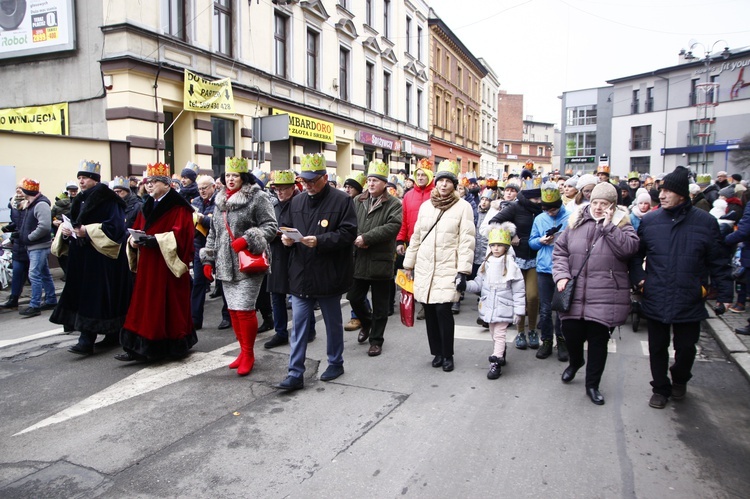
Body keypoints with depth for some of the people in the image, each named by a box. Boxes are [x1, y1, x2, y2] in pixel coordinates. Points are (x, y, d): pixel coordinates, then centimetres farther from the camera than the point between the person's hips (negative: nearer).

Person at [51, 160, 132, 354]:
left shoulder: (108, 199, -10)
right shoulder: (80, 200, 15)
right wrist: (65, 230, -1)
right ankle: (112, 335, 17)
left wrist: (87, 231, -23)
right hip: (83, 256, 9)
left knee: (94, 296, -7)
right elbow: (74, 223, 21)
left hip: (102, 256, -8)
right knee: (84, 295, 9)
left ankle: (87, 340, -5)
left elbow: (115, 226, -18)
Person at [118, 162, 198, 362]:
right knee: (145, 305, 6)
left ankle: (175, 345, 14)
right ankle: (139, 348, 8)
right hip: (148, 266, 7)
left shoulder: (178, 207, -8)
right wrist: (133, 241, -6)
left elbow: (180, 233, -18)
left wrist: (154, 239, -24)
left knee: (170, 305, 1)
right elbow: (137, 230, 16)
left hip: (168, 265, -7)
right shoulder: (148, 206, 16)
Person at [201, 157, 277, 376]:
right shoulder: (220, 200, 15)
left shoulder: (257, 197, -6)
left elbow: (270, 226, -11)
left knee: (244, 309, -8)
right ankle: (243, 350, 25)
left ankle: (248, 354, 9)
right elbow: (213, 233, 19)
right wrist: (208, 259, 14)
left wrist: (247, 239, -22)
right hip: (226, 265, 7)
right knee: (233, 309, 10)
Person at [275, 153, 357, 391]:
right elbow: (284, 226, 18)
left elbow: (348, 233, -15)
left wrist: (319, 241, -25)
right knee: (298, 326, 5)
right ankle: (295, 373, 12)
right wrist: (285, 237, -5)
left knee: (333, 322, 14)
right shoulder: (296, 202, 10)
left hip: (329, 275, -4)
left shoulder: (341, 200, -8)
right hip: (301, 275, 5)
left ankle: (335, 363, 33)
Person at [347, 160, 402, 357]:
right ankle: (366, 323, 40)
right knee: (354, 298, 12)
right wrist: (355, 239, -16)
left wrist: (366, 237, -21)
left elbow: (392, 227, -17)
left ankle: (376, 339, 22)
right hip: (358, 260, 4)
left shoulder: (393, 204, -3)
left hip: (380, 262, -4)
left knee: (380, 305, 7)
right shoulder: (357, 201, 9)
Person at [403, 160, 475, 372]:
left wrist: (463, 271, -13)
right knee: (429, 311, 7)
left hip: (448, 269, -4)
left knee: (443, 309, -11)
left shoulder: (463, 207, -3)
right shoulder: (425, 206, 11)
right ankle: (437, 352, 23)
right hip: (424, 268, 4)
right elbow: (416, 237, 15)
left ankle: (447, 355, 8)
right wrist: (409, 264, 14)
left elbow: (466, 242, -7)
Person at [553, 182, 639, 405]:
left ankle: (592, 385, 24)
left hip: (605, 297, -2)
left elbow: (629, 248, -16)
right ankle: (576, 361, 40)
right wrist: (561, 275, -5)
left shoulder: (621, 224, 2)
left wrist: (608, 225, -15)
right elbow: (559, 251, 9)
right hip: (575, 294, 2)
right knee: (570, 332, 4)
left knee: (598, 340, 6)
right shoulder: (576, 222, 8)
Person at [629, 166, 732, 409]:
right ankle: (660, 388, 32)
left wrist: (725, 294, 1)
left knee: (686, 347, 13)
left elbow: (717, 262, 2)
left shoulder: (706, 222, -4)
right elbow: (635, 254, 9)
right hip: (655, 300, 1)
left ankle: (680, 380, 43)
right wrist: (638, 277, -6)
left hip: (689, 302, 0)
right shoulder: (649, 221, -1)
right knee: (657, 348, 12)